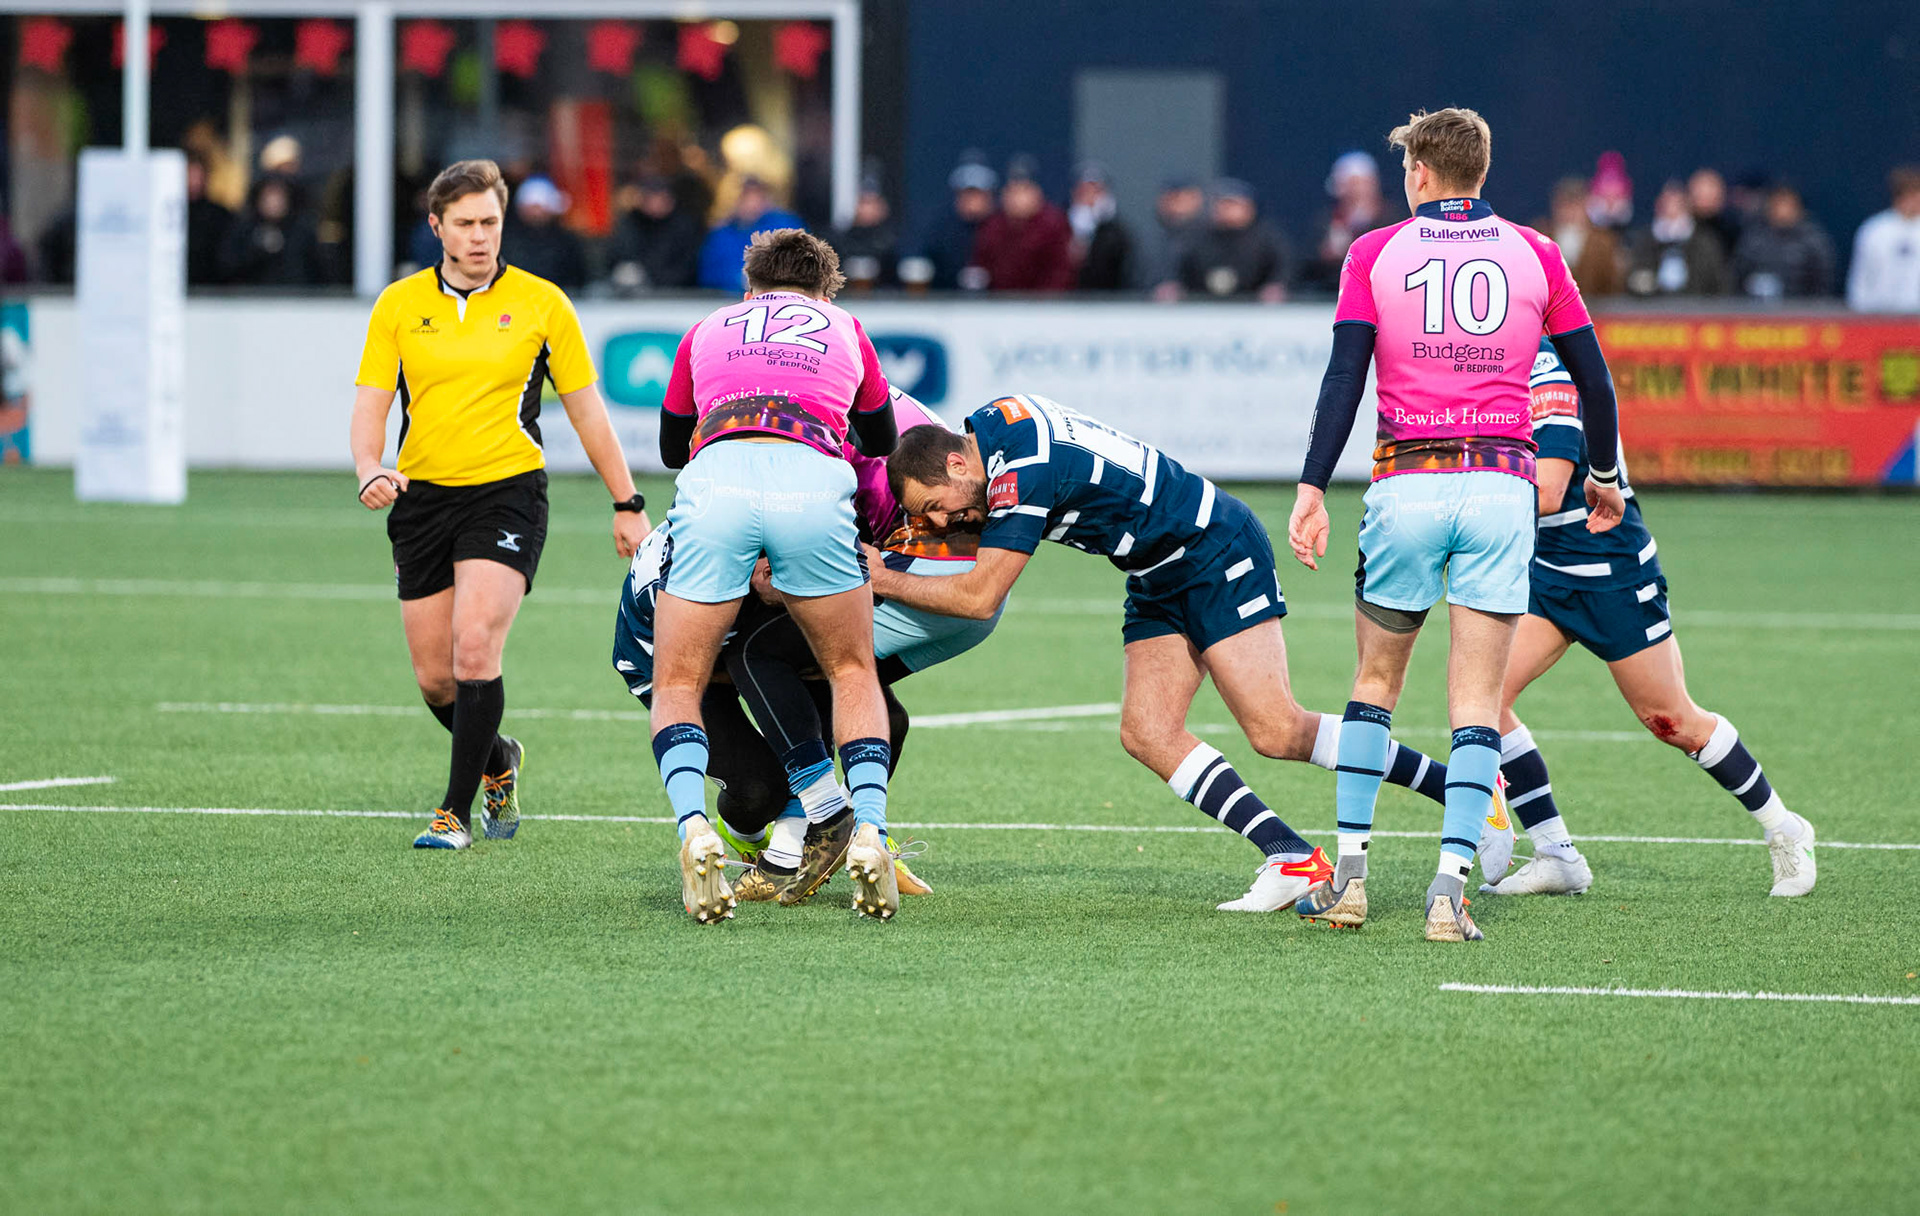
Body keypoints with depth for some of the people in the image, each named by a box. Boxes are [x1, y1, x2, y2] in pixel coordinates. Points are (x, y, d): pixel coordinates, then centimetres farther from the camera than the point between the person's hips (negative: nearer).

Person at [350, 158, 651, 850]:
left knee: (475, 646, -20)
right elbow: (371, 404, 4)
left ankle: (457, 812, -12)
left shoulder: (541, 304, 1)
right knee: (435, 680, 3)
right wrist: (370, 469, -18)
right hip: (422, 498, 3)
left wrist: (628, 506, 7)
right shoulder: (399, 305, 6)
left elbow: (587, 410, 7)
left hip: (507, 491, -3)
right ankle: (498, 763, 33)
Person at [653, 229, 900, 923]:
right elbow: (882, 442, 44)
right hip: (813, 483, 0)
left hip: (716, 481, 0)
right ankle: (869, 834, 0)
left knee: (677, 685, 12)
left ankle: (692, 827, -15)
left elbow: (672, 447, 42)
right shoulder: (843, 328, 32)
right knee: (853, 673, 20)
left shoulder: (708, 331, 32)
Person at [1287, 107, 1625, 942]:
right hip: (1501, 485, 0)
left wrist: (1312, 489, -6)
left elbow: (1343, 377, -4)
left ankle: (1350, 873, 12)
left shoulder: (1375, 254, 4)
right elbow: (1592, 377, 10)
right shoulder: (1533, 255, 7)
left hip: (1407, 485, 0)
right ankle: (1451, 884, -11)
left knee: (1376, 680, 15)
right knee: (1477, 699, 1)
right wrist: (1605, 477, 23)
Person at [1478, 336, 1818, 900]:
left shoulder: (1553, 383, -24)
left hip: (1614, 578, -8)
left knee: (1673, 721, 3)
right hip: (1549, 573, 8)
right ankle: (1557, 857, 0)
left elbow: (1545, 495, -31)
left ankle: (1782, 829, 25)